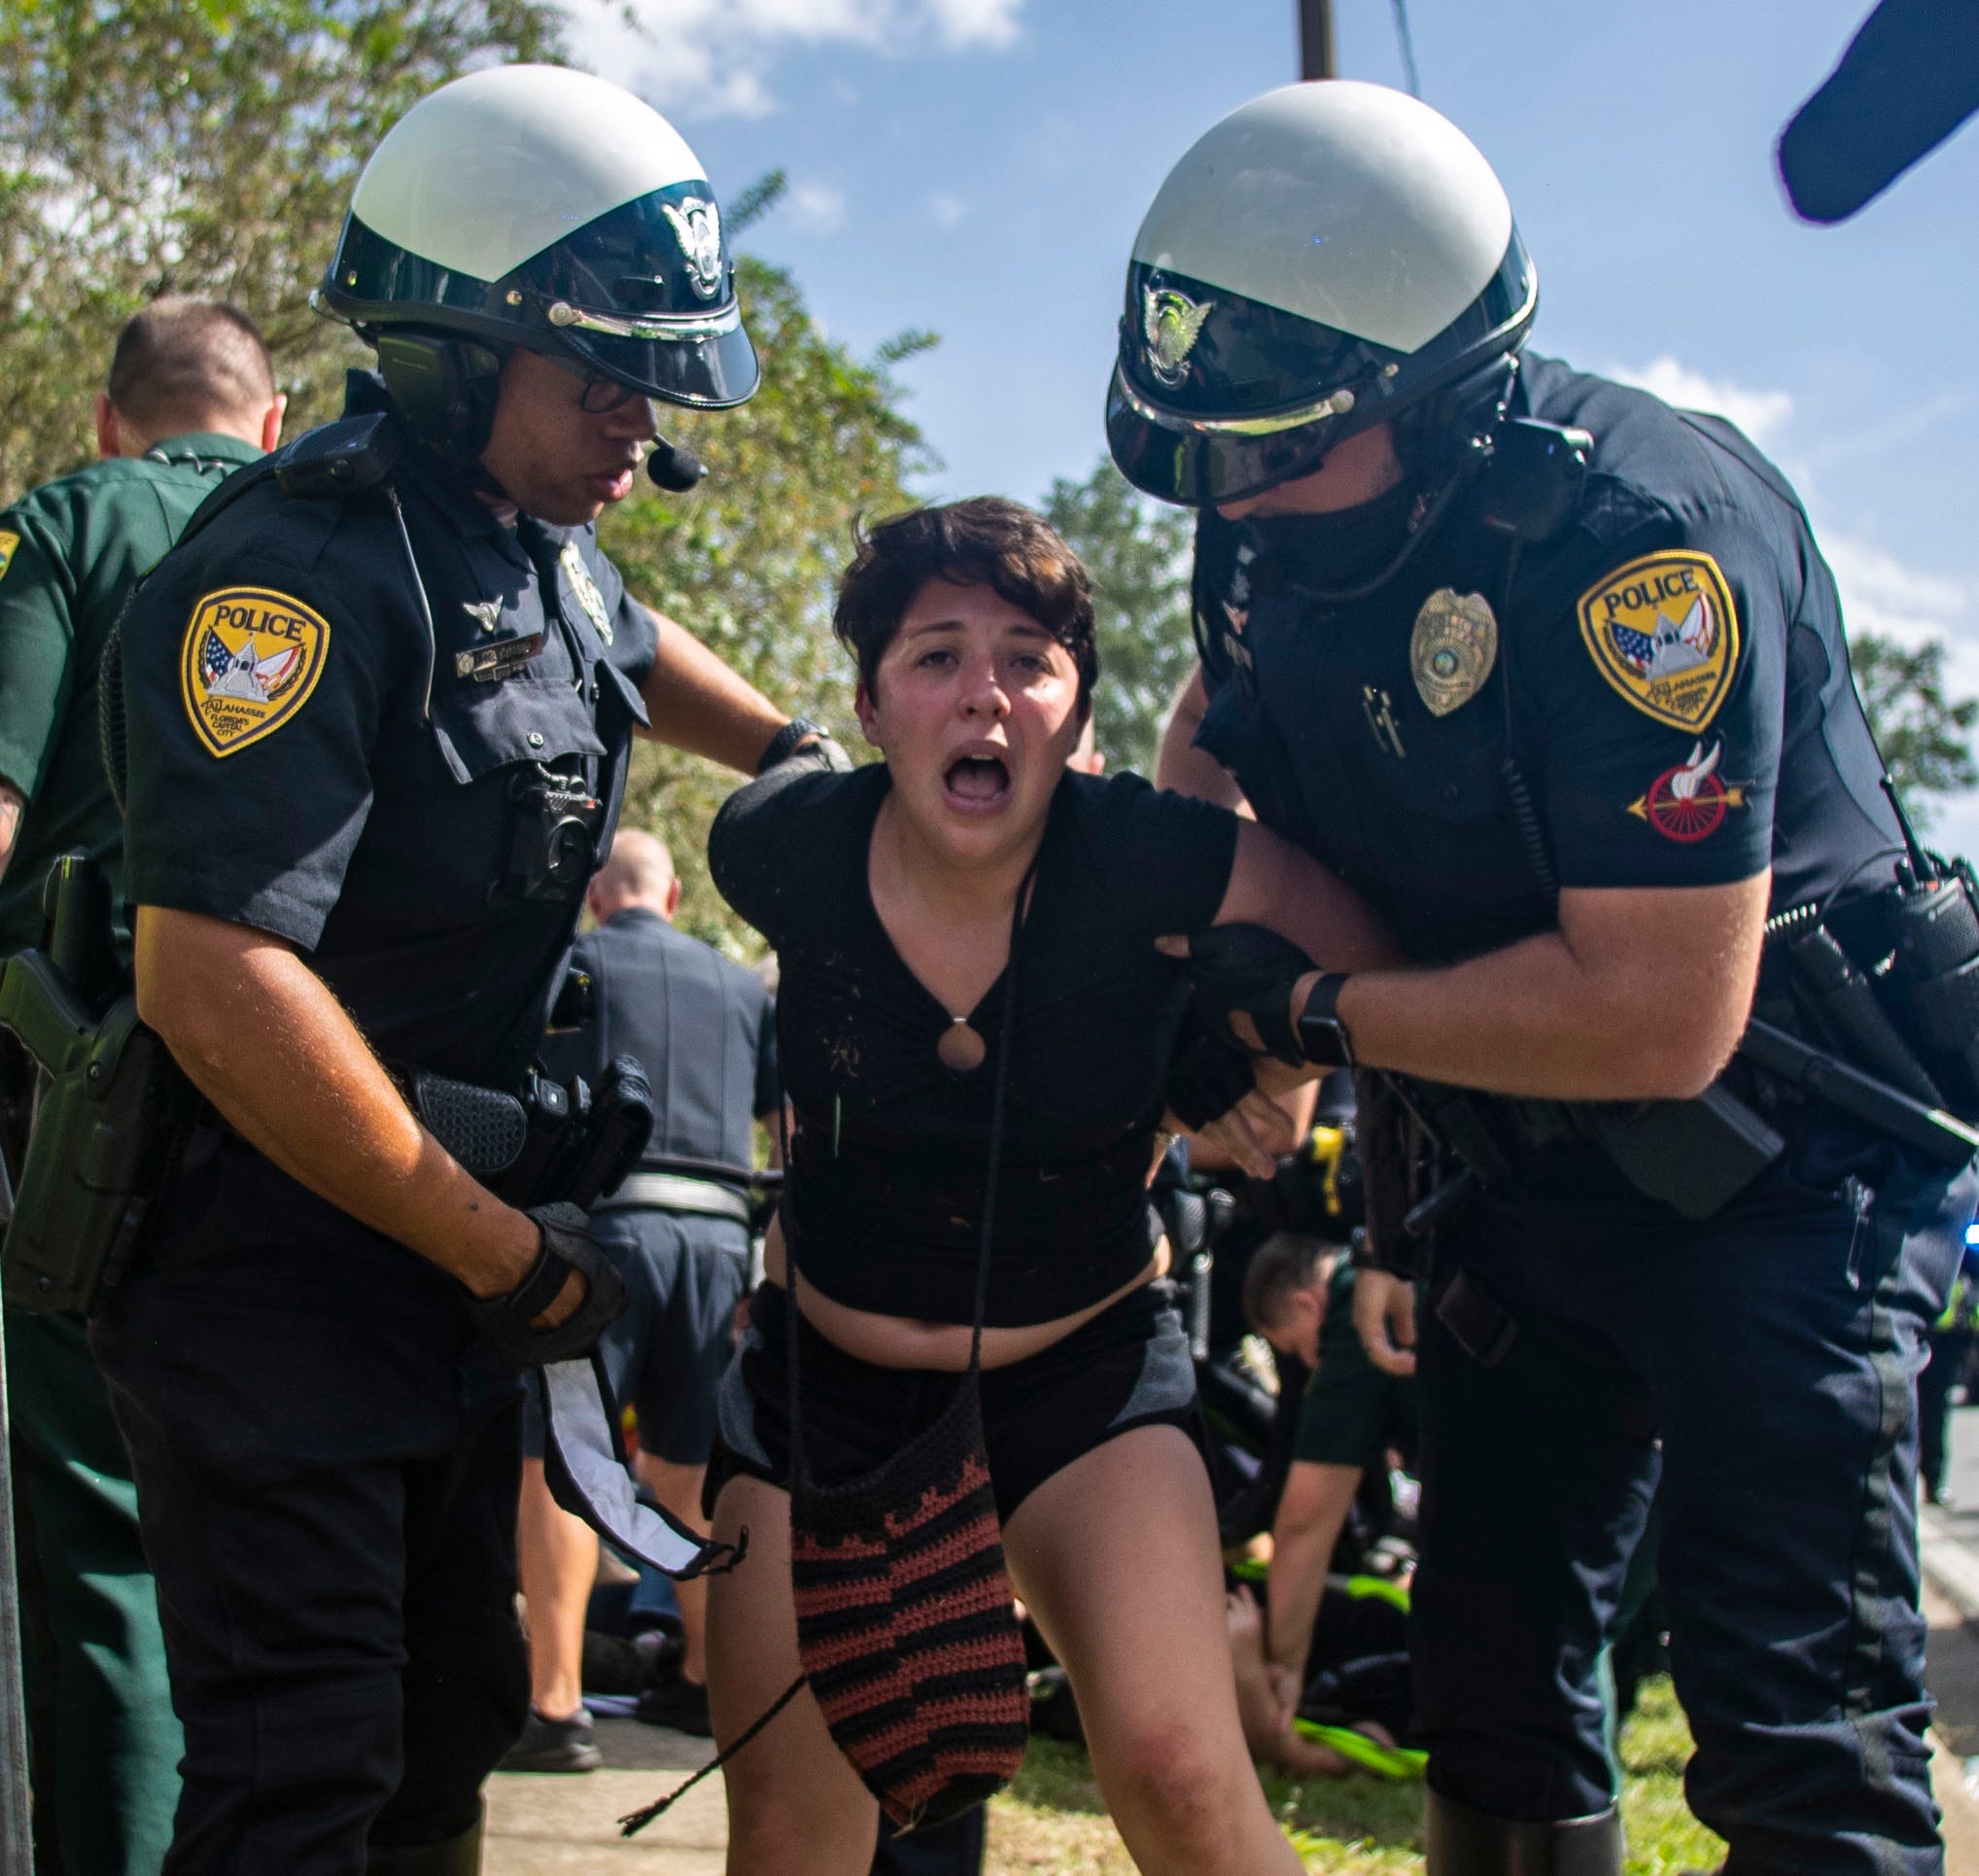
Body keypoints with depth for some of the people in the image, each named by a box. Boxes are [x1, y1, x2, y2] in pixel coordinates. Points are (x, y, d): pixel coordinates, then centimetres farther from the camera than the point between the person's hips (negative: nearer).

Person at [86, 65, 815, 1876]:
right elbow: (215, 985, -32)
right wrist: (507, 1253, -24)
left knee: (452, 1727, 17)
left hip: (446, 1254, 9)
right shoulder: (306, 574, -23)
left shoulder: (535, 535, 6)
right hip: (273, 1275, -9)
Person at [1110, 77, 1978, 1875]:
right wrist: (1198, 960, -1)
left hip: (1773, 1167, -8)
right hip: (1536, 1172, 8)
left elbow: (1662, 1012, -32)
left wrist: (1325, 1017, -22)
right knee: (1492, 1666, 14)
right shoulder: (1272, 531, -5)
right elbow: (1210, 741, 18)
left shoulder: (1635, 534, -29)